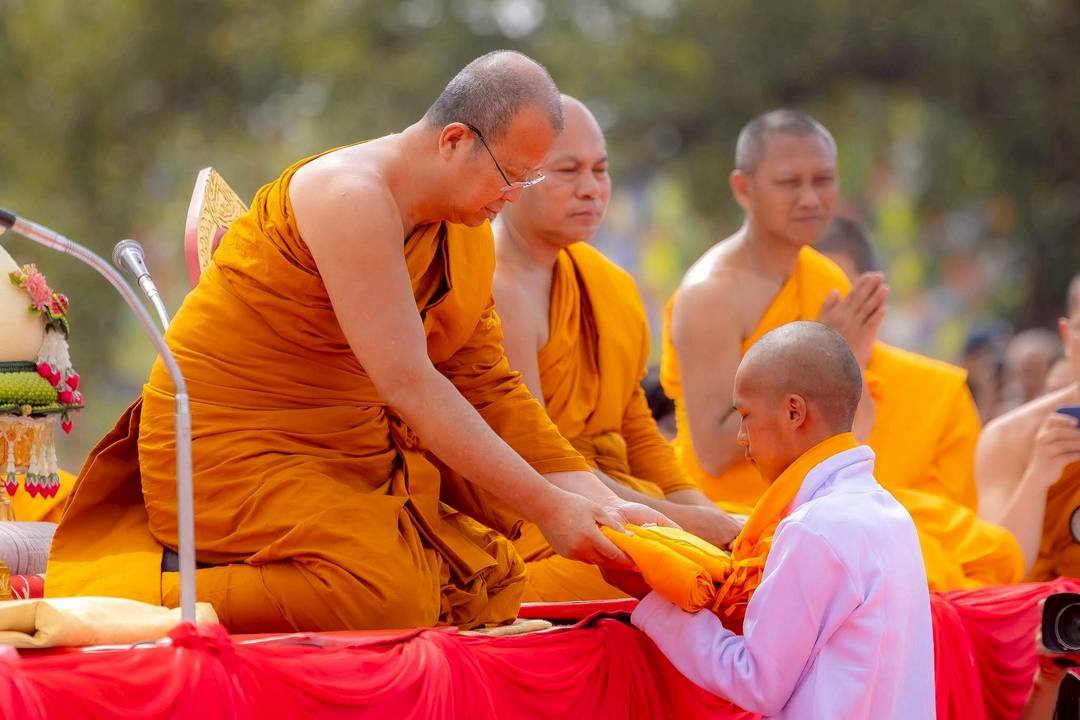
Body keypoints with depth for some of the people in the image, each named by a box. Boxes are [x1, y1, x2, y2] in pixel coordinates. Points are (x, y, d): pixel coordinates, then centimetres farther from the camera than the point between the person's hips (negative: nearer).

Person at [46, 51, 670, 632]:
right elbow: (408, 384, -25)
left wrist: (601, 503, -5)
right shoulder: (352, 195, -22)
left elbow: (488, 386, 7)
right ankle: (162, 591, -11)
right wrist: (548, 507, -24)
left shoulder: (470, 232, 7)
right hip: (234, 448, -10)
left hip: (354, 449, 10)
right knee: (389, 597, -27)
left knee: (494, 584, 0)